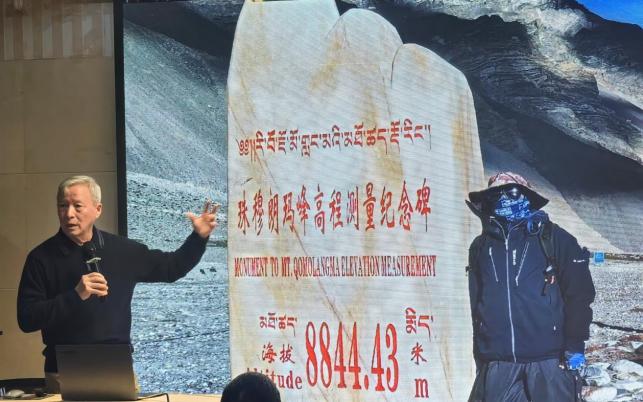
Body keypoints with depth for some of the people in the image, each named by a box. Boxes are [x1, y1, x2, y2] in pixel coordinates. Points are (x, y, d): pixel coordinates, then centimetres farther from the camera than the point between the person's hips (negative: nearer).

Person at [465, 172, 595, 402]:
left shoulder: (552, 238, 2)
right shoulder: (481, 247, 13)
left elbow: (579, 293, -1)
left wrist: (575, 345, -7)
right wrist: (480, 358, 17)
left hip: (549, 359, -3)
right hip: (497, 363, 3)